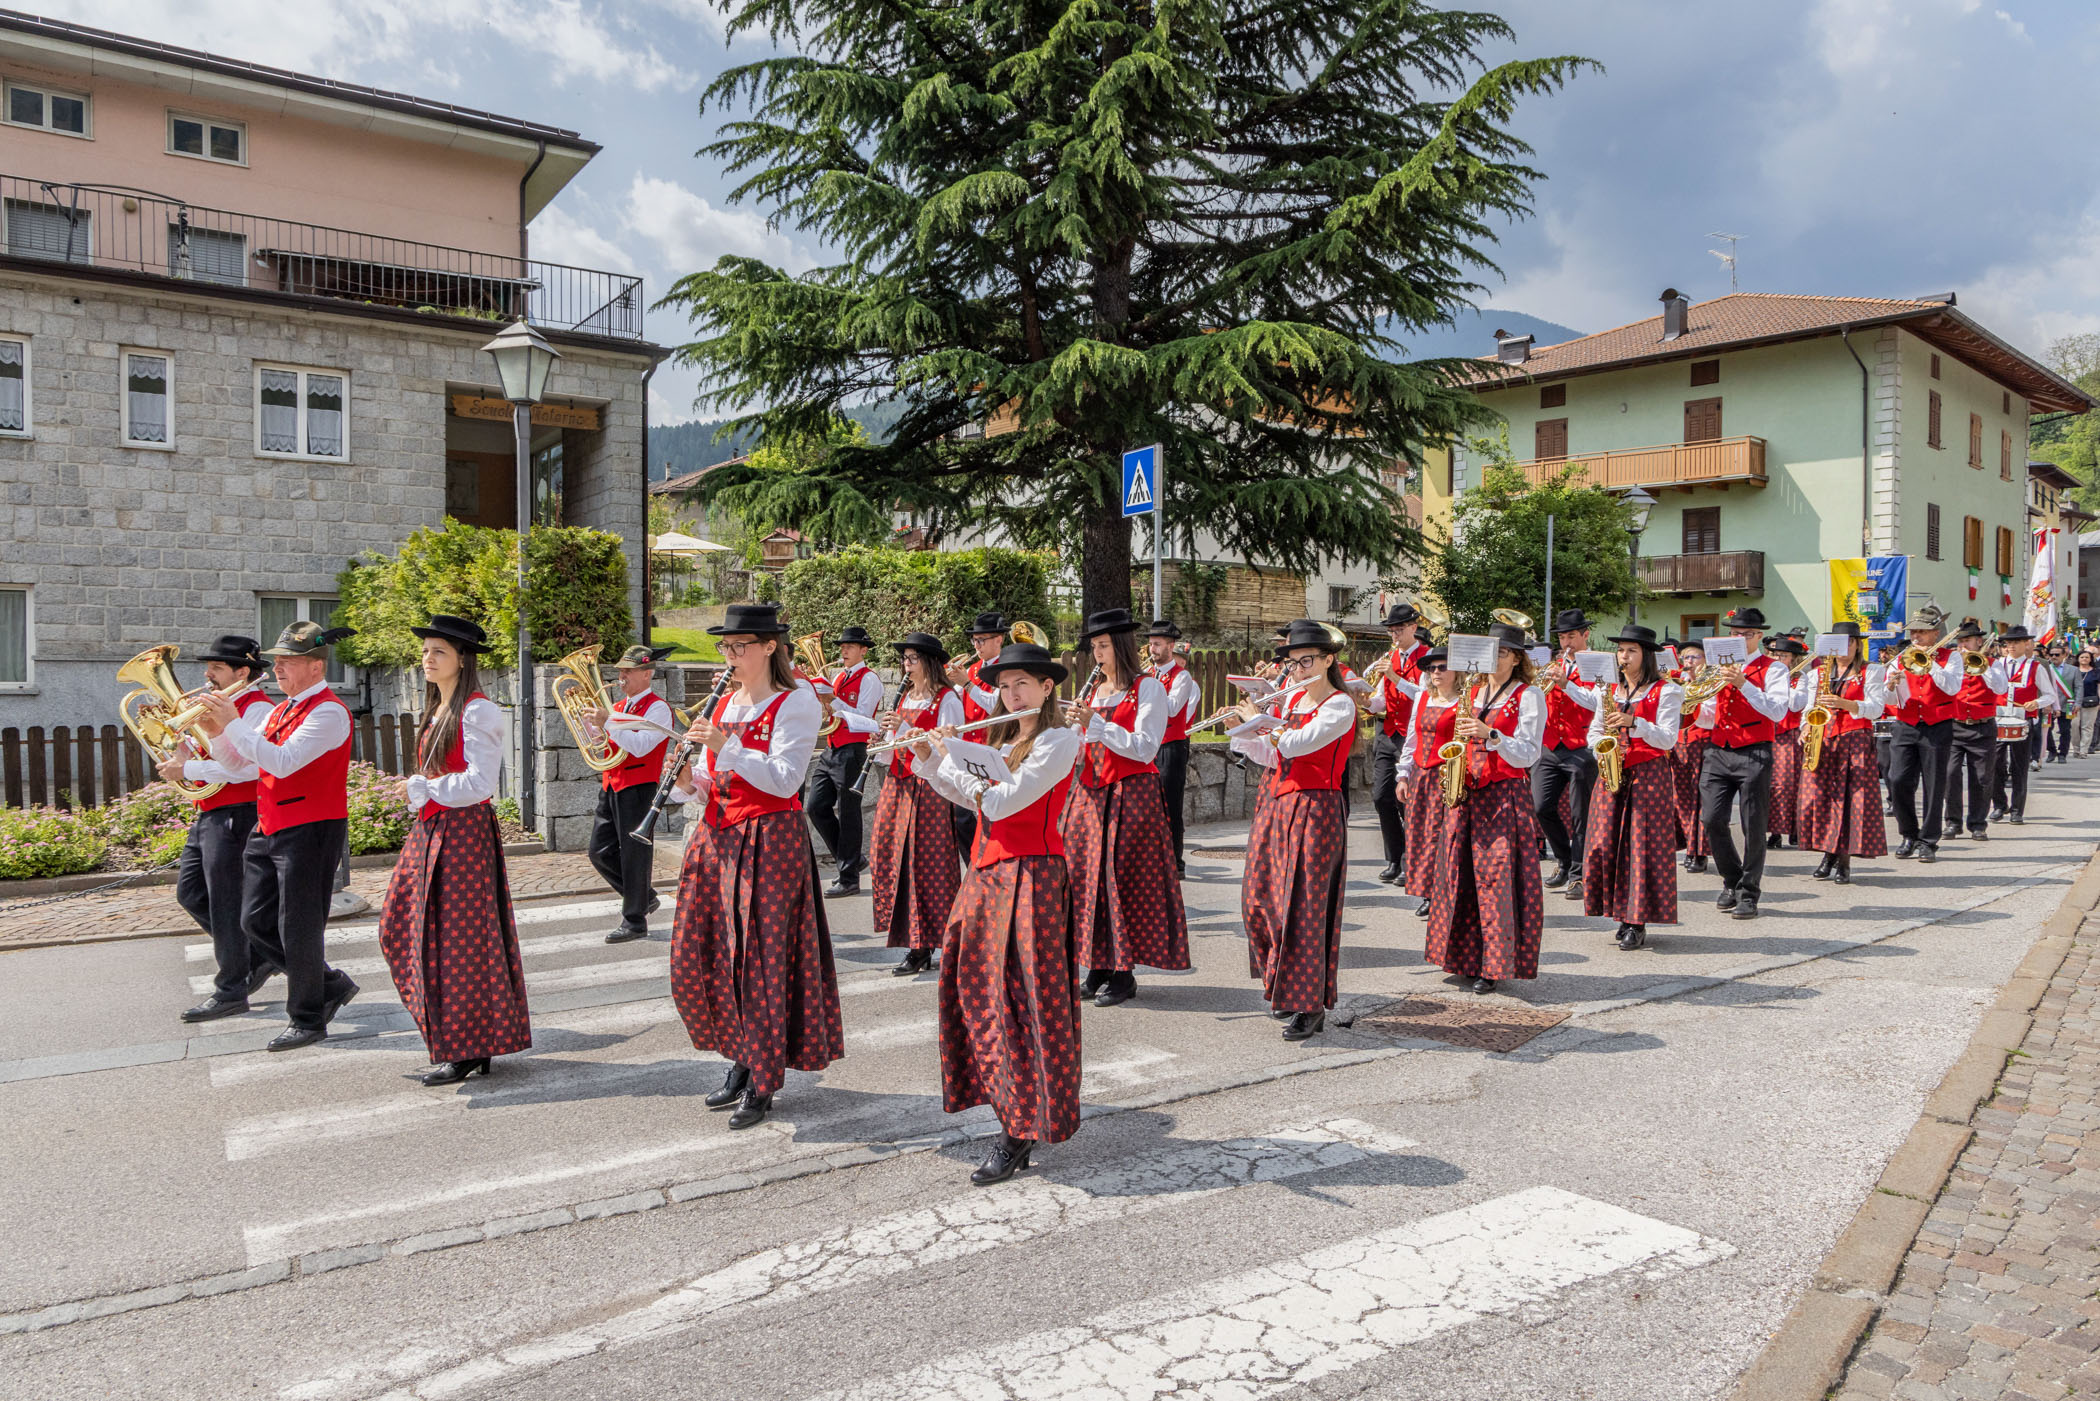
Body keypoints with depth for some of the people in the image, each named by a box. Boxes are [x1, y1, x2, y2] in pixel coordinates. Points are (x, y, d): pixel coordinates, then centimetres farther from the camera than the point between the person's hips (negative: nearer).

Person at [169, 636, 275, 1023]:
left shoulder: (256, 708, -14)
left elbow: (245, 767, -25)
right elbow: (194, 752, 20)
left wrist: (187, 770, -19)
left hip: (235, 816, -10)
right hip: (208, 815, 10)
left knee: (225, 904, -4)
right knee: (190, 894, 13)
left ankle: (231, 992, 5)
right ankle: (255, 958, 23)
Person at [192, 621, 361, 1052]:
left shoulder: (328, 712, -14)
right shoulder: (281, 709, 15)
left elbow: (282, 761, -26)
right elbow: (235, 759, 18)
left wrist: (233, 723, -22)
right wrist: (217, 732, -2)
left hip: (310, 831, -9)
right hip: (268, 830, 9)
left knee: (298, 928, -2)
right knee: (257, 921, 12)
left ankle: (307, 1019, 13)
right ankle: (330, 986, 25)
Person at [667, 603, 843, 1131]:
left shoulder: (796, 703, -8)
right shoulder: (724, 704, 14)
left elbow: (783, 781, -18)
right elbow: (713, 780, 17)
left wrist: (726, 746, -24)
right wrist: (687, 781, -5)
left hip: (768, 840, -7)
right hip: (715, 838, 7)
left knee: (760, 959, -4)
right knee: (698, 959, 8)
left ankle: (761, 1084, 11)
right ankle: (742, 1055, 28)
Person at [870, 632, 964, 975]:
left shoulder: (946, 699, -6)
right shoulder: (904, 697, 16)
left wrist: (904, 728, -19)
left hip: (929, 789, -7)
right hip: (898, 786, 7)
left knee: (923, 863, -6)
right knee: (894, 859, 5)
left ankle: (921, 949, 2)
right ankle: (915, 943, 14)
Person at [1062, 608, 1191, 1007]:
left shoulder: (1148, 688, -4)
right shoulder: (1093, 691, 15)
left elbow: (1145, 748, -15)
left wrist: (1094, 723, -19)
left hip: (1130, 794, -6)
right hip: (1090, 793, 6)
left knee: (1122, 877, -5)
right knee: (1087, 876, 4)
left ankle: (1123, 973, 5)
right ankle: (1098, 969, 14)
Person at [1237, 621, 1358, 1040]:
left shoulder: (1340, 705, -9)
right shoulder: (1293, 700, 15)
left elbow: (1295, 744, -21)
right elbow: (1270, 756, 17)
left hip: (1315, 811, -8)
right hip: (1279, 807, 8)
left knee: (1305, 908, -6)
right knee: (1260, 899, 10)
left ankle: (1311, 1007, 4)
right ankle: (1283, 987, 29)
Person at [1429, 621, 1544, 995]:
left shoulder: (1528, 695, -2)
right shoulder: (1474, 692, 16)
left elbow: (1529, 755, -10)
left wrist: (1489, 734, -23)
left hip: (1505, 795, -6)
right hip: (1467, 792, 6)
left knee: (1496, 875, -8)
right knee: (1461, 873, 5)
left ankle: (1495, 966, 0)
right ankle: (1466, 959, 15)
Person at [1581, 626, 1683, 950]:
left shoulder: (1665, 692, -2)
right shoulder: (1611, 691, 14)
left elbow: (1667, 740, -10)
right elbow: (1594, 731, 19)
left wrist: (1633, 723, -24)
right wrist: (1603, 747, -3)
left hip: (1649, 776, -5)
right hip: (1612, 775, 5)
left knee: (1643, 845, -7)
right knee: (1606, 842, 0)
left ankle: (1638, 923, -2)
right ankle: (1622, 913, 12)